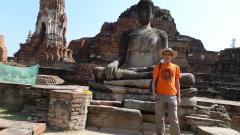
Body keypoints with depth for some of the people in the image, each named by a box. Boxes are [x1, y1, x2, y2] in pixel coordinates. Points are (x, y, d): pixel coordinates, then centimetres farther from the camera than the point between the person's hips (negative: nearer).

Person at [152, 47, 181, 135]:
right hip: (160, 95, 0)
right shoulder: (158, 66, 6)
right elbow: (154, 81, 5)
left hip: (172, 96, 1)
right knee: (160, 118, 6)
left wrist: (178, 96, 9)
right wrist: (154, 93, -6)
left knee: (173, 119, 0)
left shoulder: (176, 67, 9)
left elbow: (177, 82, 13)